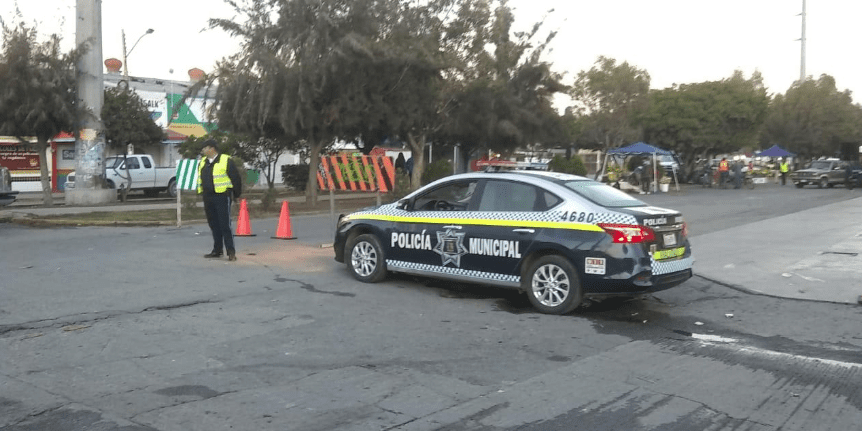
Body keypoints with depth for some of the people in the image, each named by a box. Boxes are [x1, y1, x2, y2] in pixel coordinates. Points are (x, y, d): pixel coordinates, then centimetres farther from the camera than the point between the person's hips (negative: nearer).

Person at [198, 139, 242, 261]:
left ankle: (231, 252, -5)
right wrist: (202, 193, 21)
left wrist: (236, 194, -2)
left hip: (222, 197, -7)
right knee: (214, 225, 11)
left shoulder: (226, 161, -7)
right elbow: (200, 179, 26)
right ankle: (217, 250, 20)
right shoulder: (202, 162, 15)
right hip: (208, 198, 7)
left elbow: (236, 178, -4)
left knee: (225, 225, -8)